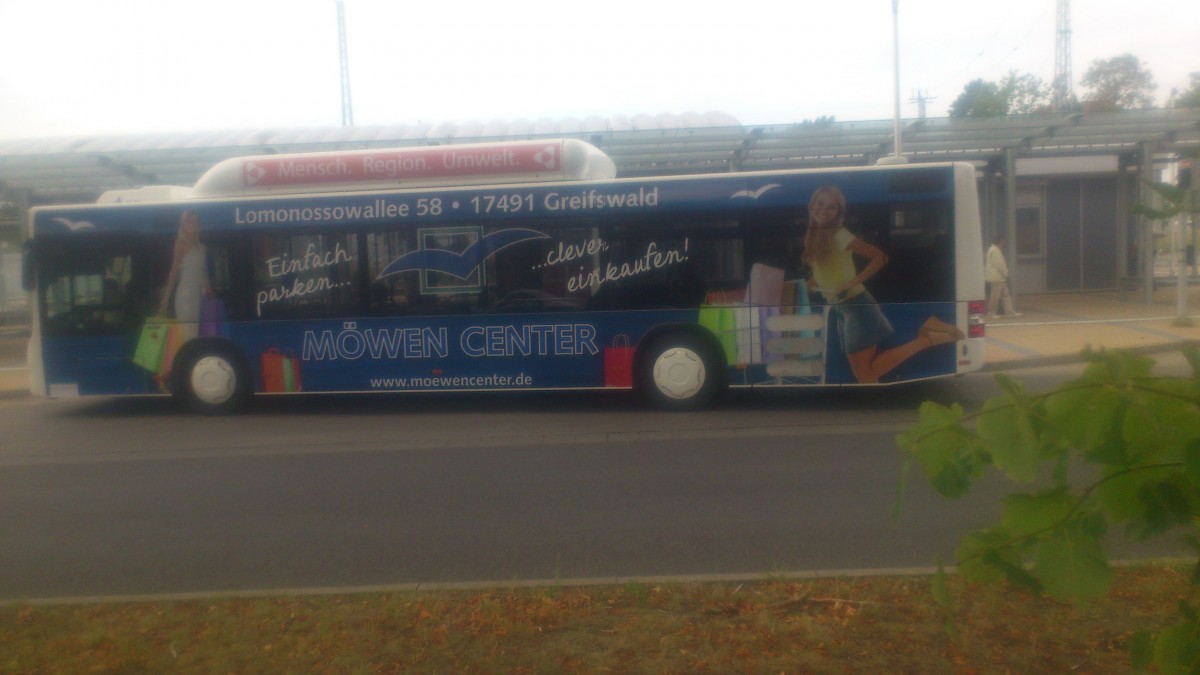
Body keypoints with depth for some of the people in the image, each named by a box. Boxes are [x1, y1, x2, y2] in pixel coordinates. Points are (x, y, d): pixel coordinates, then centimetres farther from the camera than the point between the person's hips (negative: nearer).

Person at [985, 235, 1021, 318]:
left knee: (1005, 294, 11)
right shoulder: (995, 250, -17)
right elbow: (999, 264, -21)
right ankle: (991, 313, 1)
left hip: (1000, 277, 11)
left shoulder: (996, 250, 17)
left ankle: (1009, 311, 14)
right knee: (995, 295, -5)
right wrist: (1005, 273, -12)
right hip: (996, 277, -11)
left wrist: (1005, 273, 7)